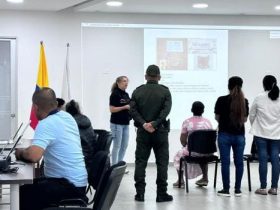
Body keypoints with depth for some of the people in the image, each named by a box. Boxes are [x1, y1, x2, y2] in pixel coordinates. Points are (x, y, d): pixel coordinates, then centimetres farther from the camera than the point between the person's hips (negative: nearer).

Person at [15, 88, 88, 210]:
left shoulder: (46, 124, -20)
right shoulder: (67, 116, 7)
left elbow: (34, 156, -34)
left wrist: (21, 152, -14)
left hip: (69, 185, -10)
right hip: (77, 181, 10)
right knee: (30, 185, 21)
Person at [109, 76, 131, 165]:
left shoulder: (126, 94, 12)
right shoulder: (114, 94, -9)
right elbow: (112, 109, -14)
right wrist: (124, 107, -20)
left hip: (126, 123, 7)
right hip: (117, 123, -7)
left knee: (124, 146, 9)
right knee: (117, 145, -2)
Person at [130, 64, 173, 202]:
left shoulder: (137, 91, 5)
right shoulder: (165, 91, -1)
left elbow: (133, 110, -5)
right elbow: (166, 110, -14)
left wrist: (143, 124, -10)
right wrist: (155, 124, -16)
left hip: (143, 132, 2)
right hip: (160, 131, -2)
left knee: (140, 162, 7)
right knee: (162, 163, 4)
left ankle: (140, 193, 5)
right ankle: (161, 194, 4)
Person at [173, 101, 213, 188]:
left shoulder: (187, 122, -9)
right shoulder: (207, 122, 1)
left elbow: (183, 140, -6)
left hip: (192, 151, -3)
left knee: (178, 155, 27)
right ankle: (205, 178, 39)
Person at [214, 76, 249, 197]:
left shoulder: (222, 100, -8)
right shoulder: (244, 101, 0)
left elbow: (217, 118, 1)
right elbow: (245, 119, 7)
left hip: (225, 135, -2)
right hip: (239, 135, 3)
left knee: (225, 162, 1)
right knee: (239, 162, 8)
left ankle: (226, 189, 4)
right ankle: (237, 189, 11)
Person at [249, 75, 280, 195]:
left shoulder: (259, 98, -7)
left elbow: (251, 115, 1)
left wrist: (255, 126, 18)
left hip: (261, 133, -2)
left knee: (263, 159, 1)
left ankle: (263, 187, 4)